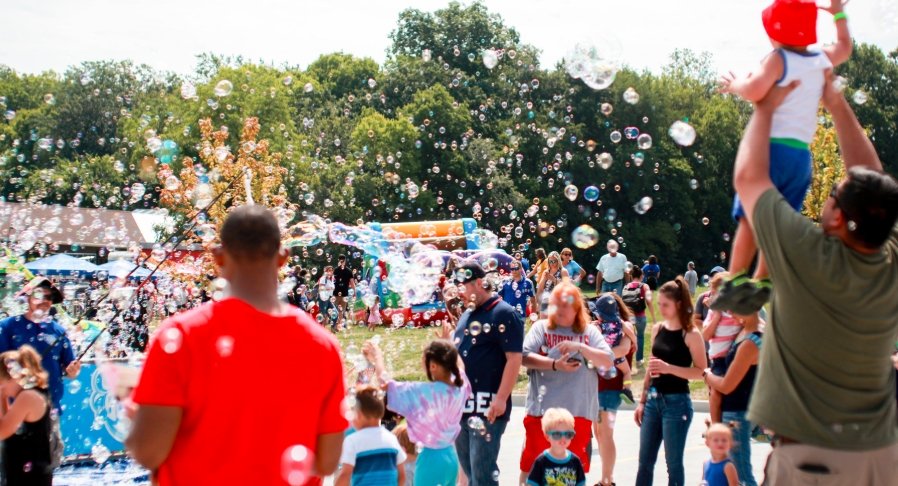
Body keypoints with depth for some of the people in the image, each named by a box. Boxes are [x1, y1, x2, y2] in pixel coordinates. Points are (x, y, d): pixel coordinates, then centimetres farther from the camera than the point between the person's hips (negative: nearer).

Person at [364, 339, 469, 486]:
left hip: (432, 458, -7)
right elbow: (459, 366, 21)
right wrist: (448, 344, 27)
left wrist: (377, 357, 0)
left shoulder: (424, 392, -23)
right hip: (451, 456, 7)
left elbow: (386, 383, -15)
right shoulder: (460, 386, -5)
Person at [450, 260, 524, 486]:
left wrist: (501, 399, -21)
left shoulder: (504, 314, -9)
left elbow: (514, 359, -15)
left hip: (488, 408, -9)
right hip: (462, 406, 9)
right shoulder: (466, 316, 17)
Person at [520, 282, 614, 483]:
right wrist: (554, 365, -16)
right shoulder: (541, 327, 6)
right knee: (532, 463, 4)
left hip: (579, 410, 1)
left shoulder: (590, 331, 8)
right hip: (542, 408, -1)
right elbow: (525, 357, -5)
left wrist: (580, 347, -13)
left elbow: (608, 362, -2)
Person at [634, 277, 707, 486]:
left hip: (676, 403, -6)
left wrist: (669, 368, -23)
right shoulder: (657, 329, 9)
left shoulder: (691, 334, -9)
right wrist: (642, 401, 14)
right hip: (653, 400, 6)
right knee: (645, 462, 9)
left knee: (673, 463, 2)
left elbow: (701, 372, -14)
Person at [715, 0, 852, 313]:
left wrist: (734, 85, -6)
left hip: (772, 147, -6)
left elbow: (755, 90, -26)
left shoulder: (778, 59, -8)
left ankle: (736, 280, -17)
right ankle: (762, 282, 5)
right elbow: (845, 47, 35)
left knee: (750, 217, -7)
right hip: (801, 153, 6)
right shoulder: (822, 60, 11)